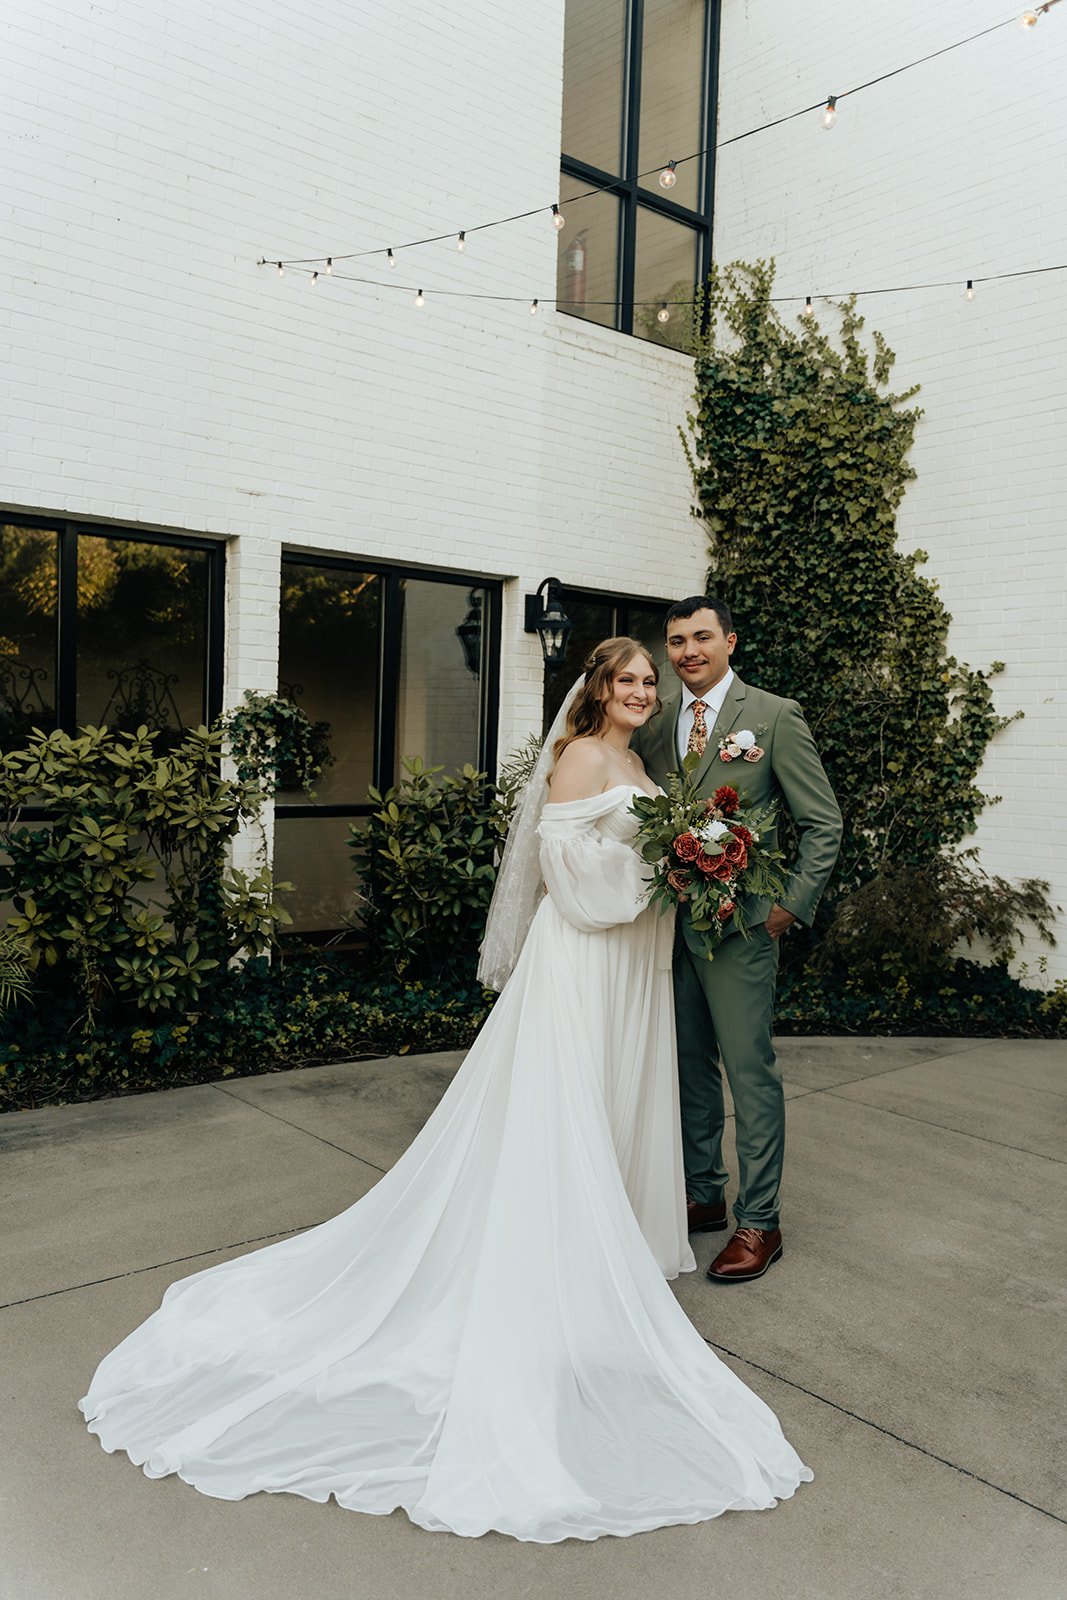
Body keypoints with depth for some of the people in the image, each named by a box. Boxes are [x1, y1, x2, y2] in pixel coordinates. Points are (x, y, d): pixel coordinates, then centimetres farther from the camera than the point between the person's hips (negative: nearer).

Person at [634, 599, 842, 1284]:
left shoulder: (775, 716, -4)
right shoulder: (653, 722, 9)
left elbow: (824, 822, -3)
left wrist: (792, 906, -9)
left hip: (739, 924, -5)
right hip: (669, 923, 5)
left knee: (751, 1072, 1)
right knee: (690, 1067, 15)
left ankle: (759, 1222, 14)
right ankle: (703, 1194, 31)